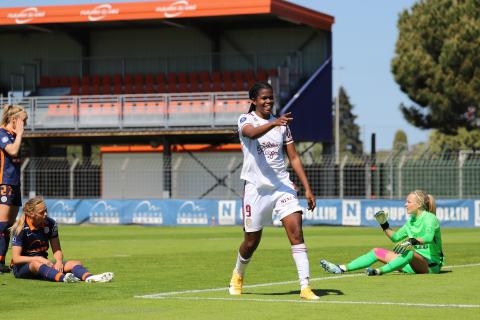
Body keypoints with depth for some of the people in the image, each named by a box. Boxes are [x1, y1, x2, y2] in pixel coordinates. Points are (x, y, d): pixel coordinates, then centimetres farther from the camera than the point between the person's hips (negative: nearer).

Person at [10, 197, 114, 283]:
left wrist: (59, 261, -18)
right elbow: (16, 258, -19)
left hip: (44, 264, 5)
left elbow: (57, 250, 4)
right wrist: (39, 259, -29)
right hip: (23, 267, -5)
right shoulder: (21, 229, -15)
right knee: (36, 264, -40)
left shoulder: (50, 224, -1)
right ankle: (63, 278, -68)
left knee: (75, 263, -17)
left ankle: (89, 277, -52)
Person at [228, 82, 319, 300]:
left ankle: (305, 287, -19)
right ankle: (238, 276, 39)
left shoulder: (282, 125, 11)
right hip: (256, 188, -3)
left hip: (282, 185, 3)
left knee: (296, 231, -16)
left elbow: (294, 158, 12)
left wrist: (307, 188, 4)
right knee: (251, 241, 8)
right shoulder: (245, 120, -3)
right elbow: (252, 133, -28)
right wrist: (273, 123, -47)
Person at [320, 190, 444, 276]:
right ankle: (341, 268, -9)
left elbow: (428, 237, -31)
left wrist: (412, 241, -48)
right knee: (377, 252, 1)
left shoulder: (430, 218, -12)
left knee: (409, 251, -40)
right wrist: (384, 224, 5)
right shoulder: (411, 220, 14)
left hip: (430, 265, -8)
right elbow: (395, 237, 21)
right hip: (413, 263, 8)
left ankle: (380, 271, -51)